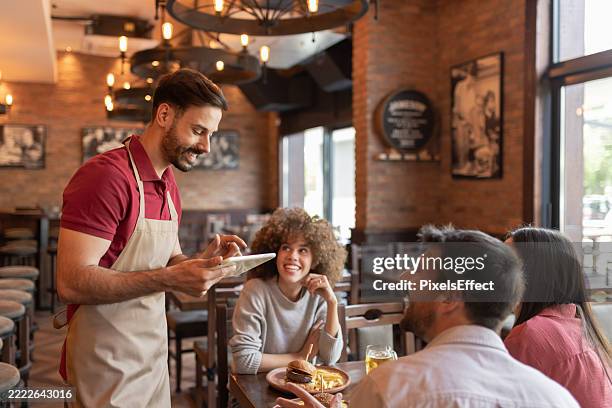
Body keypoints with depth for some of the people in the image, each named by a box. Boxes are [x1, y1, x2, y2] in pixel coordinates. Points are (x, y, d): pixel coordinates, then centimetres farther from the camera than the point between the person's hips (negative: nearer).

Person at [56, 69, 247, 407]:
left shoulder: (169, 185, 7)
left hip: (153, 351, 8)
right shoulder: (106, 176, -19)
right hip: (108, 362, -8)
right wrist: (170, 278, -29)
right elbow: (71, 282, -25)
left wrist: (202, 260, -5)